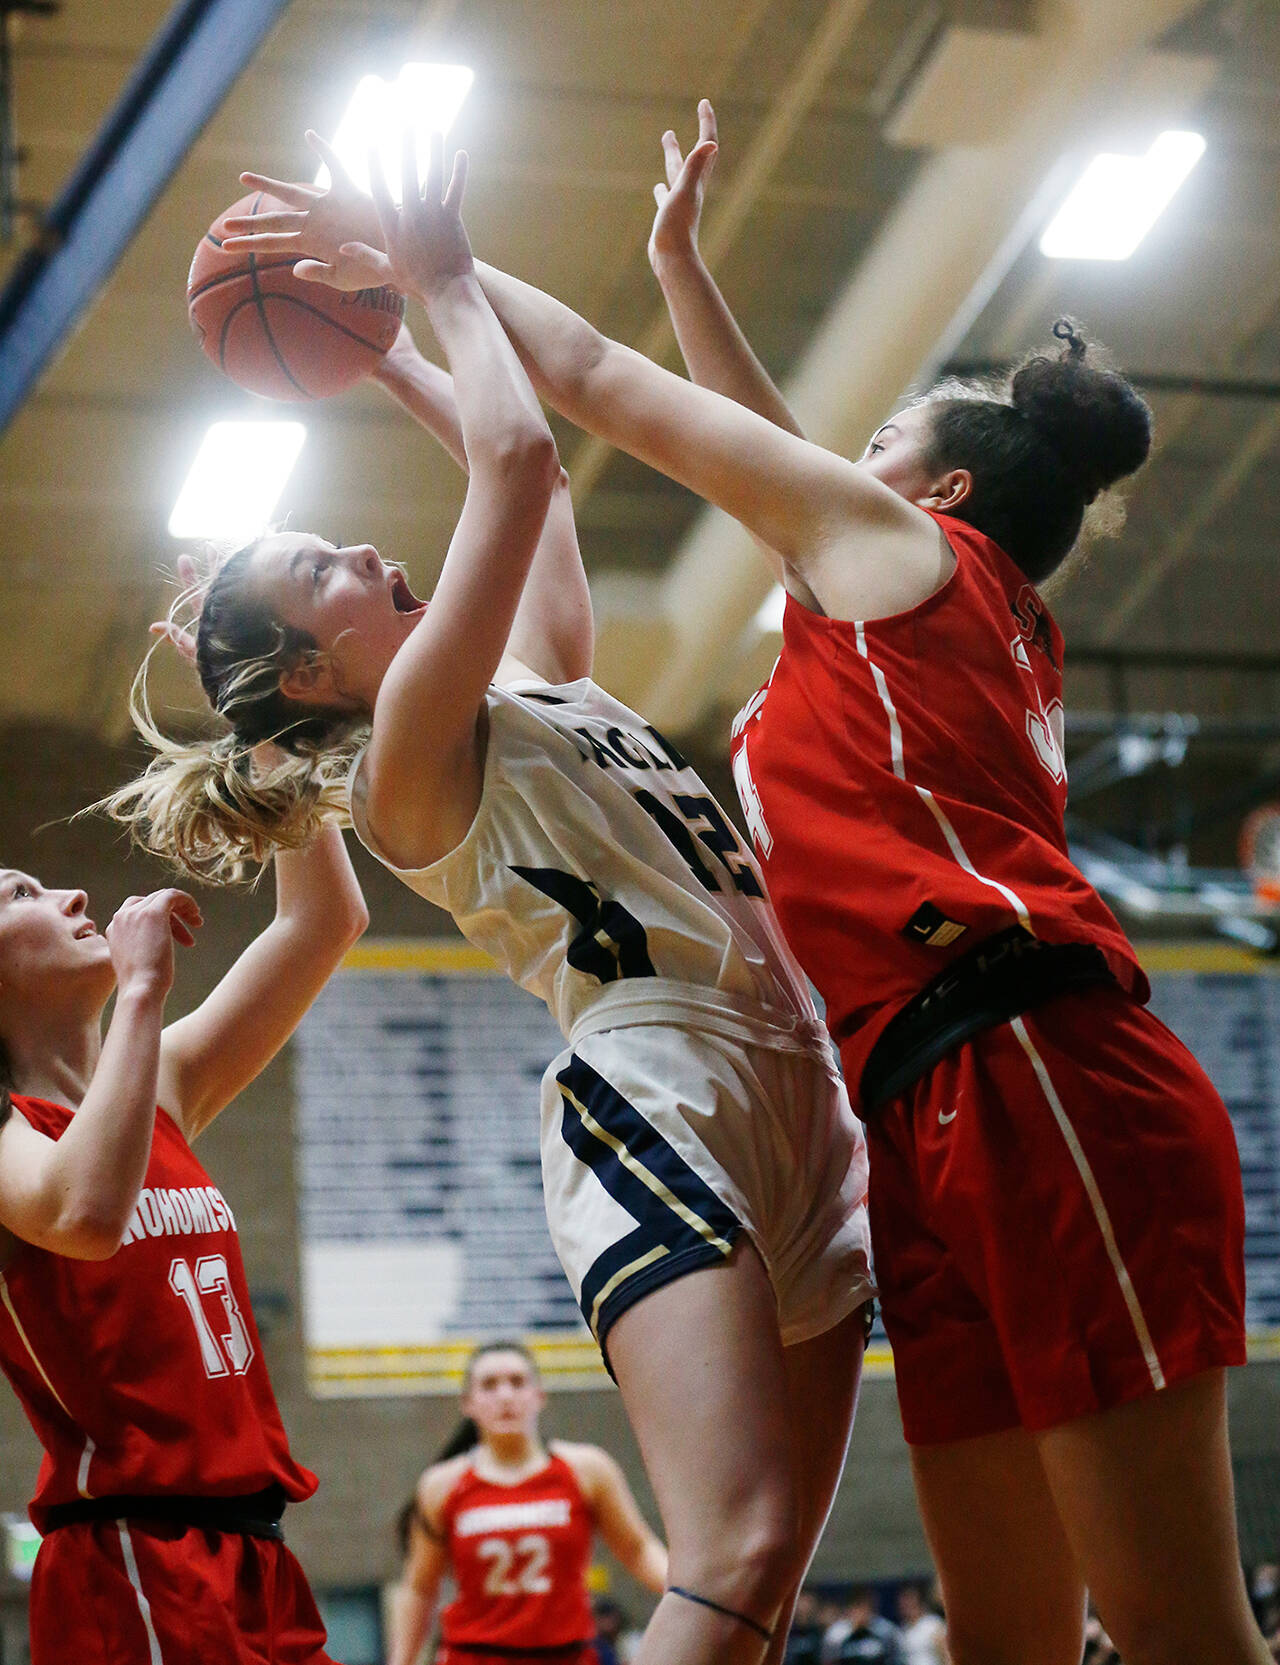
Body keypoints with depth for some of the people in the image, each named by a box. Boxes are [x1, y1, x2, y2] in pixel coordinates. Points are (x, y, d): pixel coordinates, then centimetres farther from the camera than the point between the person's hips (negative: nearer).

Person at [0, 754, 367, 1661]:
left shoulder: (163, 1090, 16)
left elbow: (324, 919, 16)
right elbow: (84, 1214, -28)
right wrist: (141, 989, -20)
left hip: (254, 1562, 8)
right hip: (130, 1568, -7)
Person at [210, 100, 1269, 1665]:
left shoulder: (899, 540, 9)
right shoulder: (1004, 633, 30)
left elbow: (596, 384, 14)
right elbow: (766, 450, 43)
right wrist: (678, 260, 50)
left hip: (1034, 1073, -9)